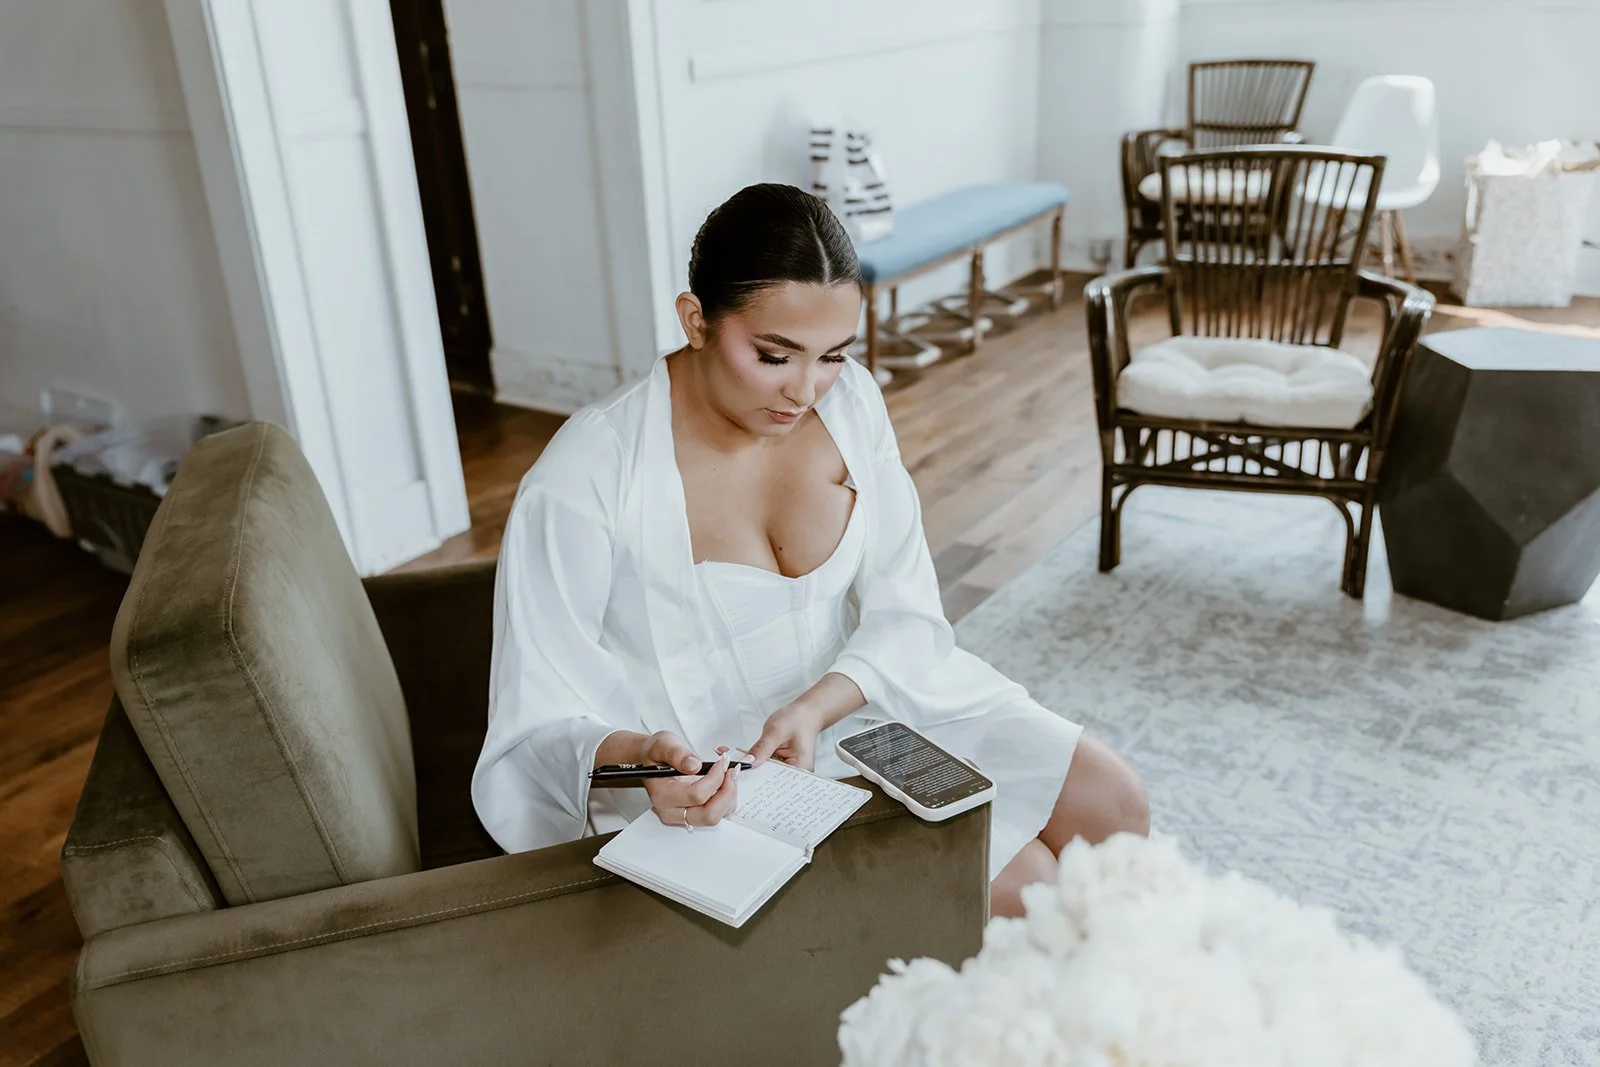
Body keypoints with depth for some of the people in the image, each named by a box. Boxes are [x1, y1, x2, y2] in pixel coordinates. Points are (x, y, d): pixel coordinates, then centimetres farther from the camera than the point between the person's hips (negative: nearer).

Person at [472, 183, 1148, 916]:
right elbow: (543, 727, -18)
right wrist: (638, 757, -40)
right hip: (723, 780, -5)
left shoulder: (849, 399, -6)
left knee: (1115, 808, 2)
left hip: (869, 691, 6)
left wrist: (817, 707, -24)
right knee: (1022, 885, -14)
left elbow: (907, 614, -5)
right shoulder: (586, 480, -22)